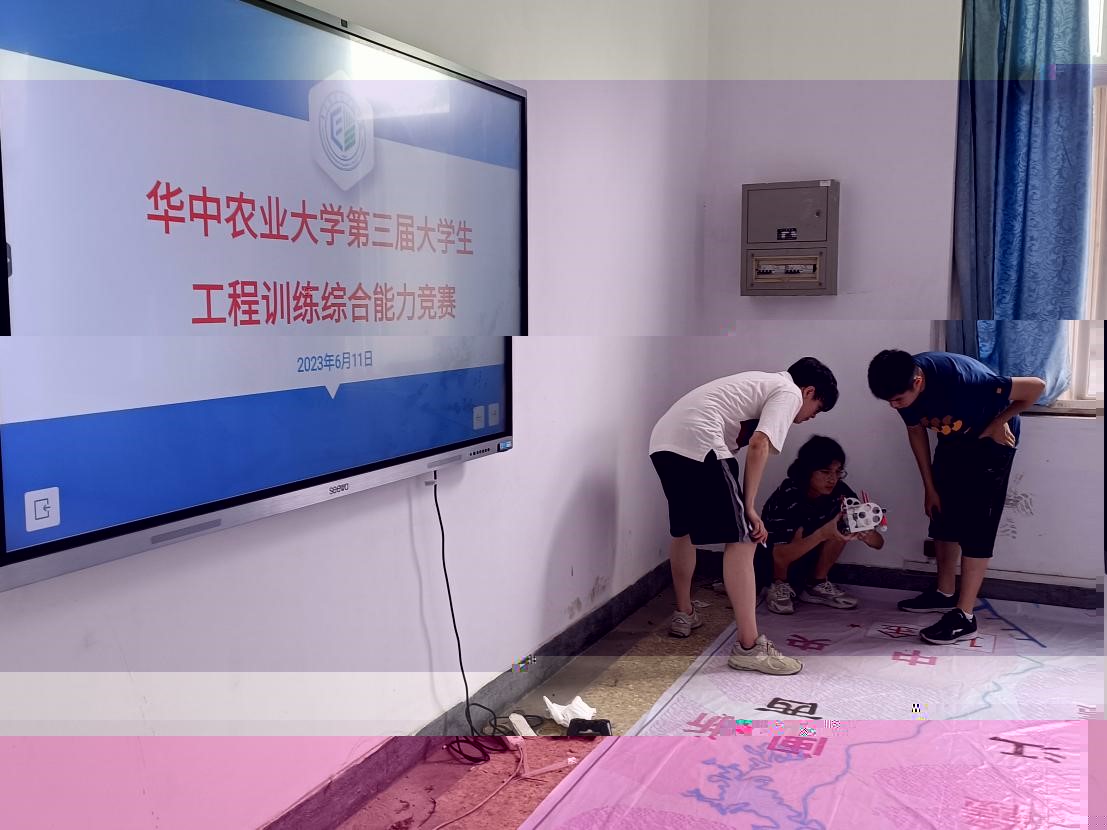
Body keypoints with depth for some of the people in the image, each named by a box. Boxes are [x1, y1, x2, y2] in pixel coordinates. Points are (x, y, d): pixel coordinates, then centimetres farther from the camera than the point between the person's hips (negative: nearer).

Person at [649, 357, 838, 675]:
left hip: (662, 438, 10)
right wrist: (749, 506, -5)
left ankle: (684, 614, 42)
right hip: (697, 442, -10)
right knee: (740, 539, -6)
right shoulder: (789, 392, 6)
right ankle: (749, 647, -7)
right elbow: (759, 444, -10)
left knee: (684, 529, 26)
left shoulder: (762, 383, 32)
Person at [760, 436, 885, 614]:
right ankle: (778, 586, -9)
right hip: (769, 559, -4)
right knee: (797, 530, -34)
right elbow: (780, 555, -39)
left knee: (842, 524, -21)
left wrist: (865, 534, -44)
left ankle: (817, 585, -3)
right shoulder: (787, 495, -32)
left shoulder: (840, 491, -20)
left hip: (807, 556, 4)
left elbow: (879, 543, -19)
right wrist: (822, 534, -52)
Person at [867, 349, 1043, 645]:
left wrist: (998, 422, -17)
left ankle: (964, 616, -9)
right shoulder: (902, 386, -20)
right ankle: (945, 593, 26)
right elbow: (916, 431, -1)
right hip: (953, 440, 6)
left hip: (991, 440, -6)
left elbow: (1036, 386, -29)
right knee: (943, 515, 11)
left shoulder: (961, 379, -40)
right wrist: (930, 487, 3)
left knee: (975, 524, -11)